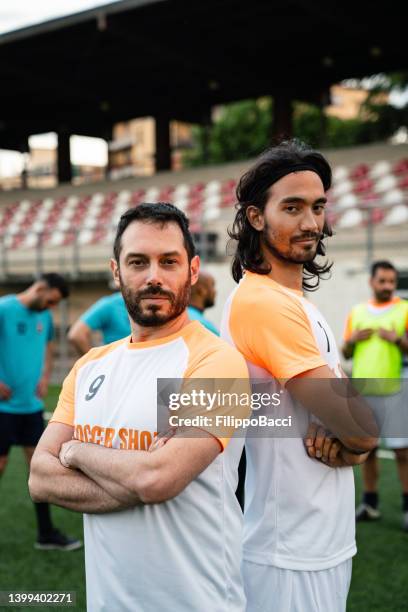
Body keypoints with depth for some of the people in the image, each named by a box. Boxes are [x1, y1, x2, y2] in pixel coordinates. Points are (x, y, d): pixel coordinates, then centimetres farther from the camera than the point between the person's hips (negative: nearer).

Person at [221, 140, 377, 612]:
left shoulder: (298, 304, 10)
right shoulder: (264, 302, -21)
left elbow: (354, 422, 10)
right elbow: (362, 428, -23)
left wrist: (346, 439, -12)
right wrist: (354, 441, -1)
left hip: (325, 542, 9)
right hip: (291, 555, -9)